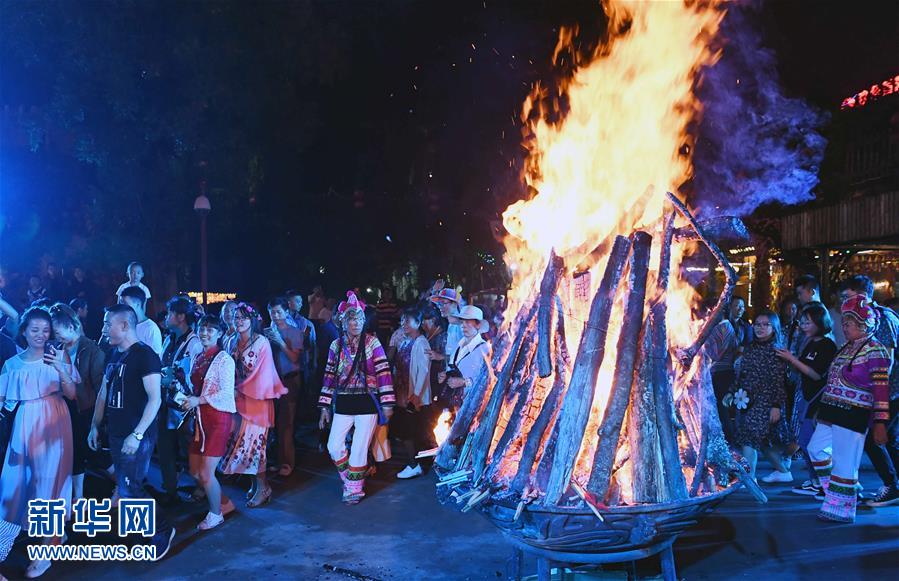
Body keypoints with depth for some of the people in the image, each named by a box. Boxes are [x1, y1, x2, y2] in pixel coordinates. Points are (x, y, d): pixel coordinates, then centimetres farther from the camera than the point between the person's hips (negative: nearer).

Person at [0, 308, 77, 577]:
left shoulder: (58, 355, 2)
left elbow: (71, 394, -3)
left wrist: (61, 369, -19)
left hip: (54, 427, -1)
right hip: (24, 427, 2)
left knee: (50, 482, 1)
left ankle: (48, 551, 12)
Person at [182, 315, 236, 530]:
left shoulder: (224, 359, -11)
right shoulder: (197, 358, 11)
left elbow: (226, 393, -16)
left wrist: (198, 400, -20)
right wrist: (187, 398, -1)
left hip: (218, 418, -8)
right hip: (200, 418, 8)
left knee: (206, 473, -5)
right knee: (195, 471, 12)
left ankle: (215, 514, 19)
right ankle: (225, 502, 32)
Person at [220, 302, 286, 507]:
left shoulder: (262, 342, -9)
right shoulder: (234, 343, 8)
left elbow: (263, 373, -11)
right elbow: (234, 372, 12)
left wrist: (240, 389, -9)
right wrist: (235, 390, -1)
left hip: (257, 398, -6)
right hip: (240, 398, 6)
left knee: (252, 440, -6)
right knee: (243, 441, 6)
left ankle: (263, 487, 4)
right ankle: (256, 484, 16)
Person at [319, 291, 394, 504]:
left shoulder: (372, 342, -5)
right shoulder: (336, 346, 6)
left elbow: (383, 373, -7)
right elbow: (329, 376, 10)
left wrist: (387, 404, -11)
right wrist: (325, 407, 8)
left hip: (367, 403, -3)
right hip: (343, 404, 3)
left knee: (359, 449, 1)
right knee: (334, 446, 1)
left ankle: (355, 488, 20)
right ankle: (350, 480, 25)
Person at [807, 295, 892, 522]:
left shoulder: (874, 351, -12)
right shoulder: (847, 347, 13)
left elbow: (881, 390, -16)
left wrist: (880, 423, -20)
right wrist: (823, 409, 23)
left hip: (854, 416, -9)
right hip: (832, 412, 9)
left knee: (845, 462, -4)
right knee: (816, 448, 16)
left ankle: (842, 508, 8)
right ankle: (838, 493, 29)